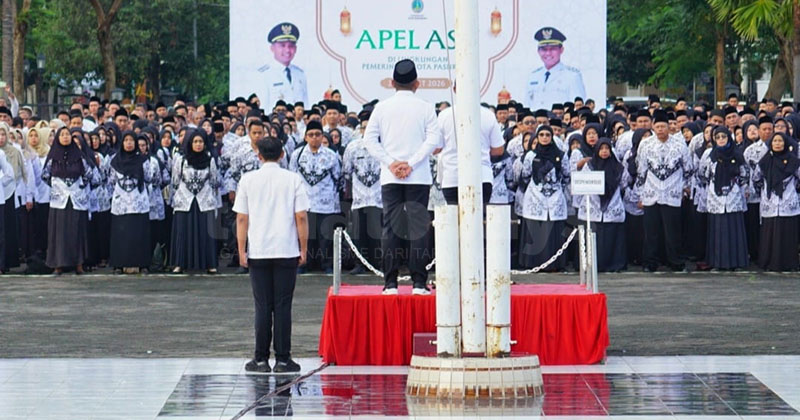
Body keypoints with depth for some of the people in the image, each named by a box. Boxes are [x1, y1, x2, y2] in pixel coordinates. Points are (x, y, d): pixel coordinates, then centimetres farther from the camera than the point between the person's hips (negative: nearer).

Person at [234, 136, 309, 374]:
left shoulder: (248, 180, 2)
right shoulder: (293, 180, 0)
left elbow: (241, 218, 1)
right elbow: (301, 216, -3)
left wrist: (242, 251, 5)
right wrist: (303, 249, 3)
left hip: (258, 252, 1)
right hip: (287, 251, -1)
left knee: (262, 307, 5)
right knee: (283, 306, 2)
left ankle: (261, 359, 4)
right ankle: (282, 359, 1)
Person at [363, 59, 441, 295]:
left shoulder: (382, 107, 5)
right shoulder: (425, 108, 1)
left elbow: (370, 139, -1)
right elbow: (433, 139, -8)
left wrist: (391, 163, -3)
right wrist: (411, 164, -9)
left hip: (390, 178, 1)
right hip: (419, 178, -1)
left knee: (391, 227, 3)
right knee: (418, 227, 0)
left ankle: (391, 283, -1)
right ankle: (419, 282, -4)